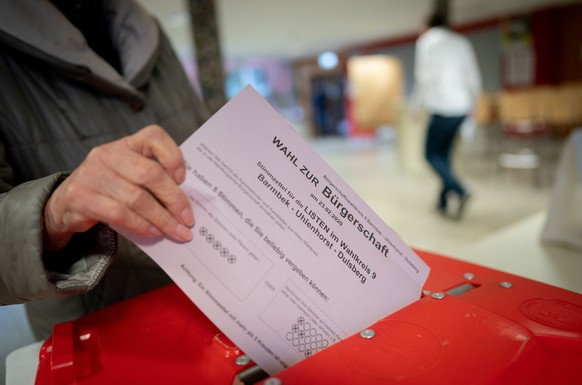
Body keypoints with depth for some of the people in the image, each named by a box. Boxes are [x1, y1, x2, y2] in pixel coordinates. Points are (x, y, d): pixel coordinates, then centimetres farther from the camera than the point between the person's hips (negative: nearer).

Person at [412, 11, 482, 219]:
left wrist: (417, 106, 2)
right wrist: (471, 104, 23)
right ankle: (443, 202, 16)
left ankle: (460, 191, -15)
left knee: (432, 154, 4)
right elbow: (474, 78, 13)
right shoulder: (461, 41, 16)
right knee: (443, 152, 15)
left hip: (442, 108, -6)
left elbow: (423, 77, -6)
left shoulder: (426, 40, 3)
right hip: (462, 108, 6)